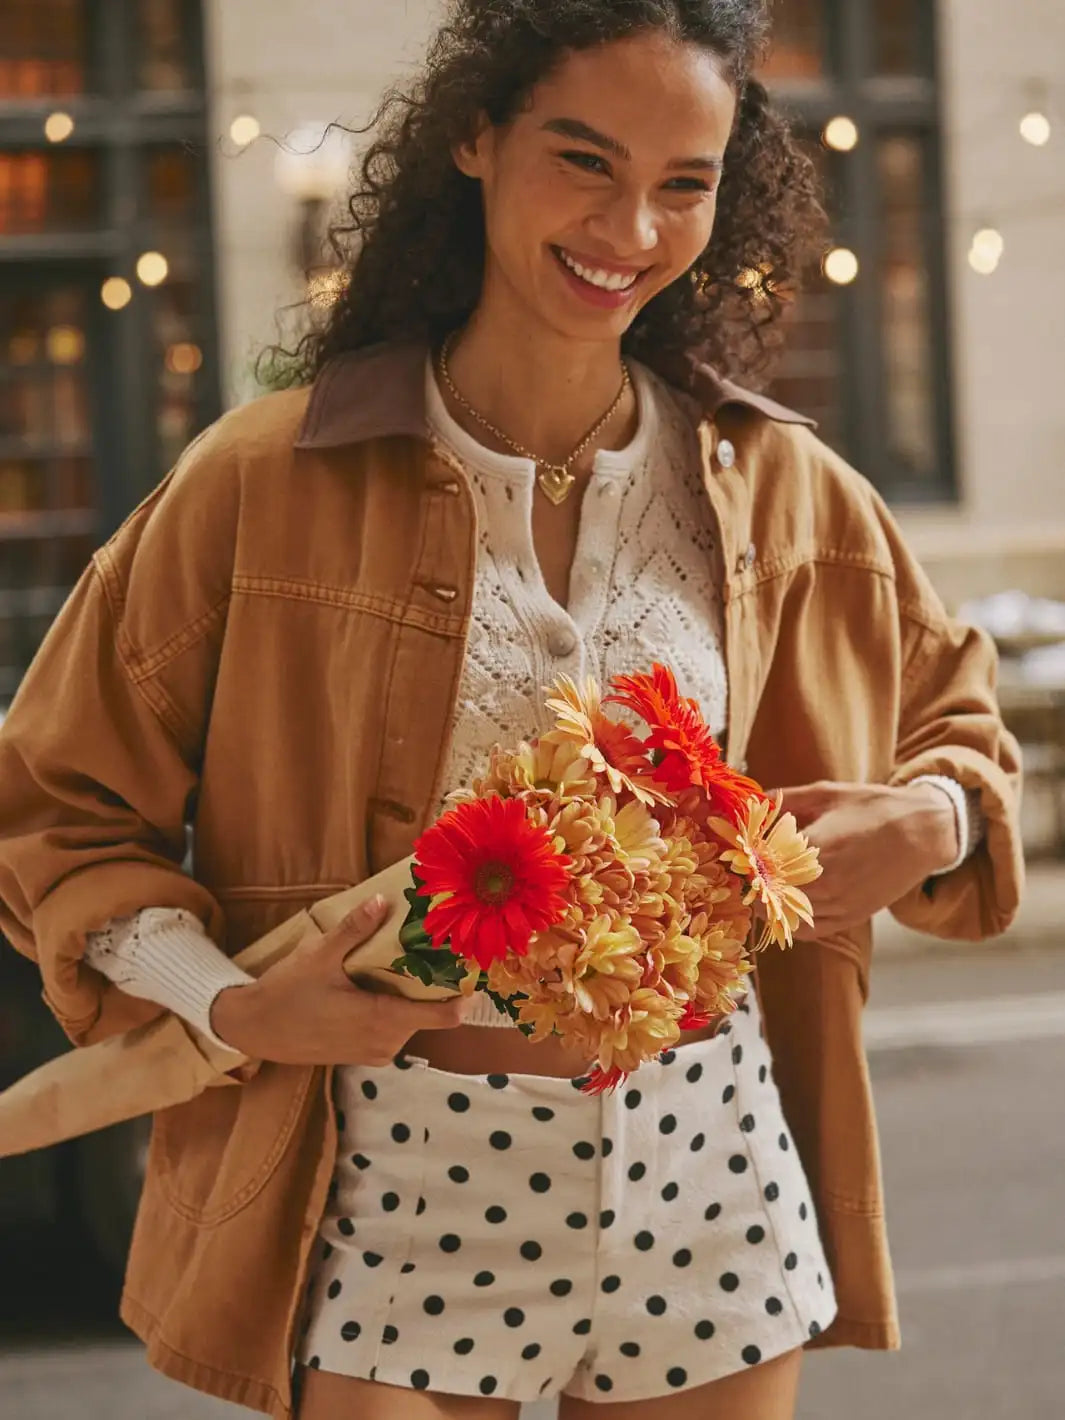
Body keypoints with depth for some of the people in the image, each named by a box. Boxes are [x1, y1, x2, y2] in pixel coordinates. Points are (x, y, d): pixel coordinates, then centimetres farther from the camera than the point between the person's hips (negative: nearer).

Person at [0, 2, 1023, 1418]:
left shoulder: (781, 491, 3)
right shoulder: (269, 478, -6)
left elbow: (950, 718, 19)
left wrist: (931, 823, -5)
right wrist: (232, 1005, -15)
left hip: (706, 1192, 3)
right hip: (403, 1193, -3)